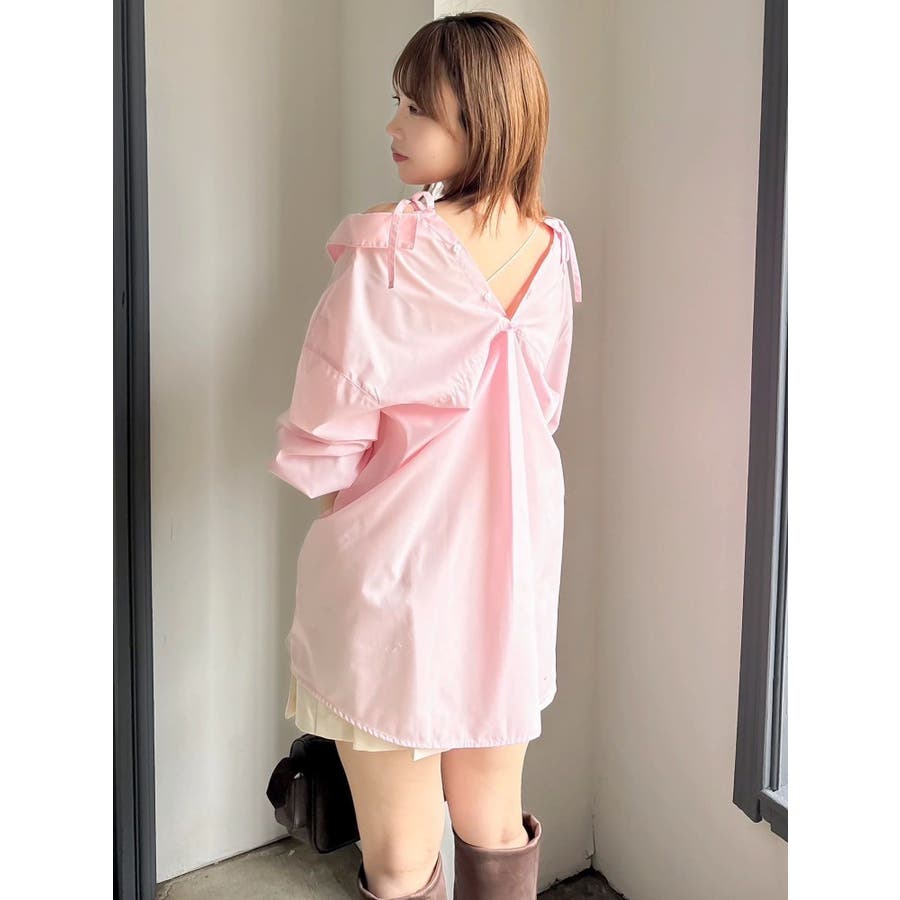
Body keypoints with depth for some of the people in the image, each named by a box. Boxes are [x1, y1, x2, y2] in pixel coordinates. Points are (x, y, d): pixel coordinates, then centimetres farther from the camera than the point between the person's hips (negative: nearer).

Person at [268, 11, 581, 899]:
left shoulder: (388, 253, -19)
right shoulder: (551, 252, -1)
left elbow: (323, 442, -14)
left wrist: (327, 475, 6)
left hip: (398, 572, -5)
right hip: (513, 569, 6)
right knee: (495, 828, 21)